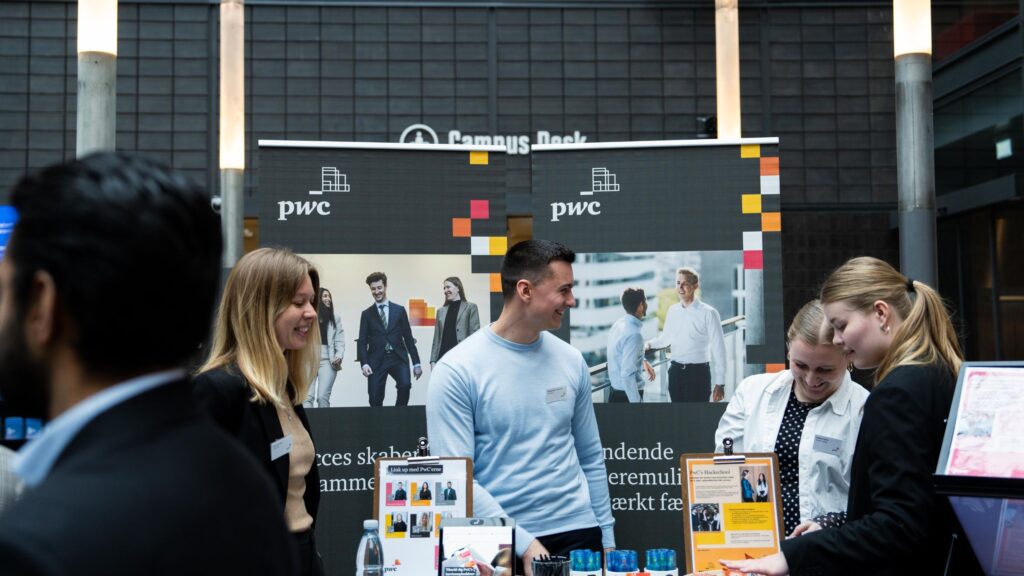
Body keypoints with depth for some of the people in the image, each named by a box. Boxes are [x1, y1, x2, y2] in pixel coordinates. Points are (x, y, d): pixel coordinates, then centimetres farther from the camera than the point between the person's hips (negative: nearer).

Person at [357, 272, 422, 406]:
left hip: (398, 358, 0)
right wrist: (364, 363, -11)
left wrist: (416, 363, 6)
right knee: (375, 400, -5)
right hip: (377, 360, 0)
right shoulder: (367, 314, 9)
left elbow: (408, 337, 9)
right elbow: (362, 341, 5)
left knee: (405, 385, -25)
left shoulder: (399, 310, 9)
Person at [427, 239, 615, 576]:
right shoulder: (457, 371, -11)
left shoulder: (571, 361, 4)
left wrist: (607, 536, 10)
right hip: (502, 542, -4)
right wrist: (523, 542, -17)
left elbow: (591, 458, 11)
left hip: (578, 531, 4)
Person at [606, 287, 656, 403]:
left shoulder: (619, 324, 3)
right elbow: (627, 374, -28)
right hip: (628, 395, -9)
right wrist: (637, 401, -23)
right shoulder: (633, 334, -25)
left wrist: (642, 362, 11)